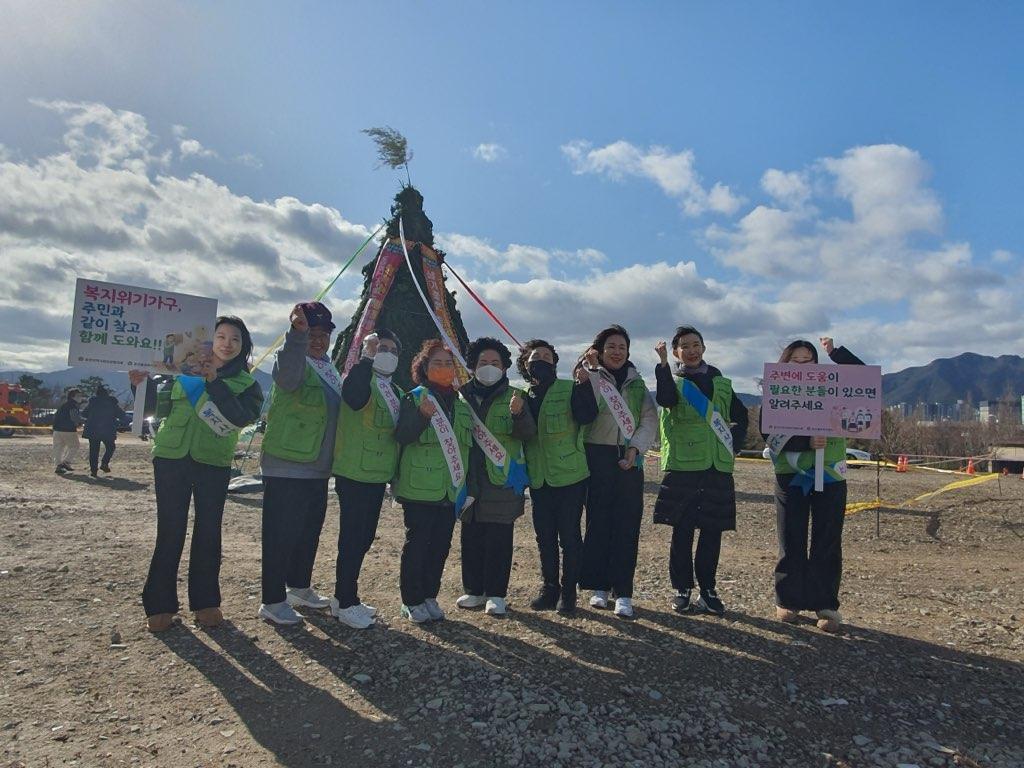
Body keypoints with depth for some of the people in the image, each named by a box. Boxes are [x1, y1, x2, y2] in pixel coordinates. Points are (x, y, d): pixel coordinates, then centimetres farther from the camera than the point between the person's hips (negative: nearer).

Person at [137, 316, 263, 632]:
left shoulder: (246, 383, 4)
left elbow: (241, 417, -14)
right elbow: (160, 407, 9)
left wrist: (214, 382, -19)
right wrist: (143, 386, -9)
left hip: (214, 464, 0)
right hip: (171, 458, 0)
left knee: (208, 532, 5)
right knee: (170, 532, 1)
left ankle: (205, 600, 18)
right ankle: (159, 604, 12)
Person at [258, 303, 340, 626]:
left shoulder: (331, 368, 15)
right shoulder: (295, 361, -12)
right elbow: (288, 374, -39)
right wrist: (297, 332, -53)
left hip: (317, 467, 9)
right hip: (286, 466, -9)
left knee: (310, 530, 18)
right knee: (281, 534, -3)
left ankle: (300, 587, 34)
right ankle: (273, 601, 8)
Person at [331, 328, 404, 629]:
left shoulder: (396, 391, 14)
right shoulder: (361, 378, -10)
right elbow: (354, 397, -36)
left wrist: (396, 474, 19)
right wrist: (366, 357, -32)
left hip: (377, 476, 8)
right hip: (354, 474, -8)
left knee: (364, 538, 14)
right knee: (352, 538, -3)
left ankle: (344, 597, 28)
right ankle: (346, 604, 10)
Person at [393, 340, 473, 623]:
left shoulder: (462, 404, 12)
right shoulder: (415, 398, -3)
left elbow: (470, 443, 19)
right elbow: (401, 436, -13)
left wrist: (466, 483, 14)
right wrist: (422, 416, -30)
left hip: (451, 490, 5)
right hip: (420, 488, -5)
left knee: (441, 544, 11)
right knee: (417, 543, 1)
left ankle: (429, 596, 25)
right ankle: (411, 601, 14)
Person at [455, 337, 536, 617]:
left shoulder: (512, 396, 1)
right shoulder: (462, 395, 8)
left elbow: (528, 433, -11)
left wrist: (519, 414, -29)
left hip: (503, 479, -3)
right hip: (470, 478, 3)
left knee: (499, 538, 1)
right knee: (471, 536, 10)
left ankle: (496, 594, 11)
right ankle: (474, 589, 23)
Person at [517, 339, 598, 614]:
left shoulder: (569, 389, -4)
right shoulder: (523, 396, 10)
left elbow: (587, 416, -20)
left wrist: (584, 385, -31)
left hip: (569, 475, -4)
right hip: (538, 478, 4)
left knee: (569, 535, 3)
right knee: (544, 535, 12)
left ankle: (569, 589, 17)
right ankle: (549, 586, 27)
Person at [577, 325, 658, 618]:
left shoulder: (637, 384, 16)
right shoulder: (591, 377, 6)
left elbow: (650, 419, 6)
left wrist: (635, 448, -9)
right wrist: (588, 369, -17)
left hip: (629, 459, 2)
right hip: (597, 456, -2)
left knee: (627, 525, -2)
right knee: (598, 521, 0)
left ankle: (623, 592, 3)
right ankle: (599, 586, 11)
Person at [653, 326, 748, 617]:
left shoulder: (720, 383, 15)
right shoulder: (673, 381, 3)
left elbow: (741, 417, 23)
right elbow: (666, 399, -21)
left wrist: (734, 446, 9)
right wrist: (663, 364, -30)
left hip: (718, 467, 4)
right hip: (682, 465, -3)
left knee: (712, 532, 7)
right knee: (682, 532, 1)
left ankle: (707, 589, 19)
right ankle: (682, 589, 13)